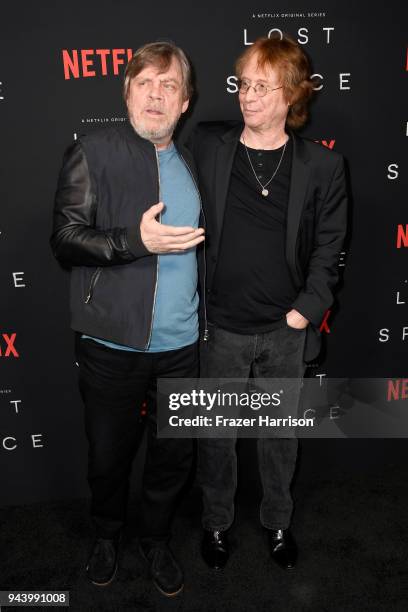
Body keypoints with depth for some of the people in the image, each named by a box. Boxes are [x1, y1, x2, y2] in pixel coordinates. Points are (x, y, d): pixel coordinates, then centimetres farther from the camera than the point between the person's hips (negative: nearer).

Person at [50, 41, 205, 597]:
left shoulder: (189, 163, 13)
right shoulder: (93, 153, -4)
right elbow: (65, 239, -10)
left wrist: (204, 316, 11)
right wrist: (137, 240, -24)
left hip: (180, 344, 4)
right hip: (113, 345, -4)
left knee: (175, 454, 14)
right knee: (109, 454, 14)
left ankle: (156, 540, 41)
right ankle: (107, 537, 43)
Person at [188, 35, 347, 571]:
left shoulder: (322, 165, -3)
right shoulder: (206, 146, -4)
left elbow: (328, 247, 0)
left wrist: (306, 310, -8)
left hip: (287, 331, 1)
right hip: (221, 328, 0)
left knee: (280, 432, 18)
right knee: (215, 433, 15)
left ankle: (278, 521, 43)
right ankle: (216, 522, 40)